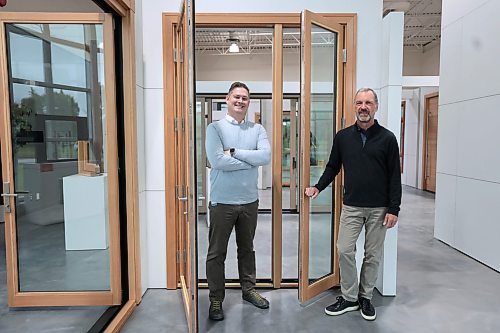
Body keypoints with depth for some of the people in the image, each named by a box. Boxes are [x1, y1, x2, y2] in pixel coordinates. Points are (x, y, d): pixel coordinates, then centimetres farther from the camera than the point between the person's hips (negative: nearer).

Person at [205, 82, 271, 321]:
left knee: (247, 249, 18)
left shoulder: (257, 129, 4)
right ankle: (216, 299, 24)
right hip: (222, 201, -3)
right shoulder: (215, 128, -5)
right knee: (217, 253, 8)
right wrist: (251, 160, -13)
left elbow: (266, 156, -13)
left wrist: (234, 152, -17)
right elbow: (217, 161, -20)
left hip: (250, 200, 3)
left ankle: (248, 290, 36)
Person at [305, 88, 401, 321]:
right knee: (344, 250, 0)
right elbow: (333, 167, 11)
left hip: (379, 208, -1)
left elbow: (394, 176, -3)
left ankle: (365, 297, 27)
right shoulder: (343, 136, 3)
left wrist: (394, 209, -7)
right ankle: (349, 297, 18)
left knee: (373, 255, 9)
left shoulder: (387, 138, -3)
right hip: (351, 206, 2)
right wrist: (318, 187, -4)